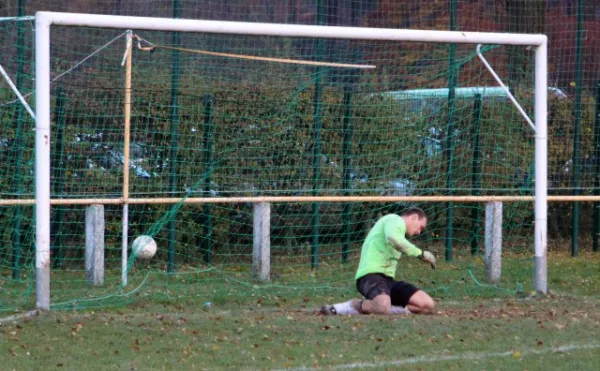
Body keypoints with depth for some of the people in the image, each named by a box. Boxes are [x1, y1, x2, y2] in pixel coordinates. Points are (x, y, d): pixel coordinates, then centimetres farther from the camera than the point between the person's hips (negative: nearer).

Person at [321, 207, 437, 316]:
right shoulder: (395, 220, 2)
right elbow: (393, 238, -21)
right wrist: (420, 253, -17)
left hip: (387, 279, 10)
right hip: (371, 275, -10)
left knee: (427, 305, -6)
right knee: (383, 308, -39)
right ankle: (357, 305, -9)